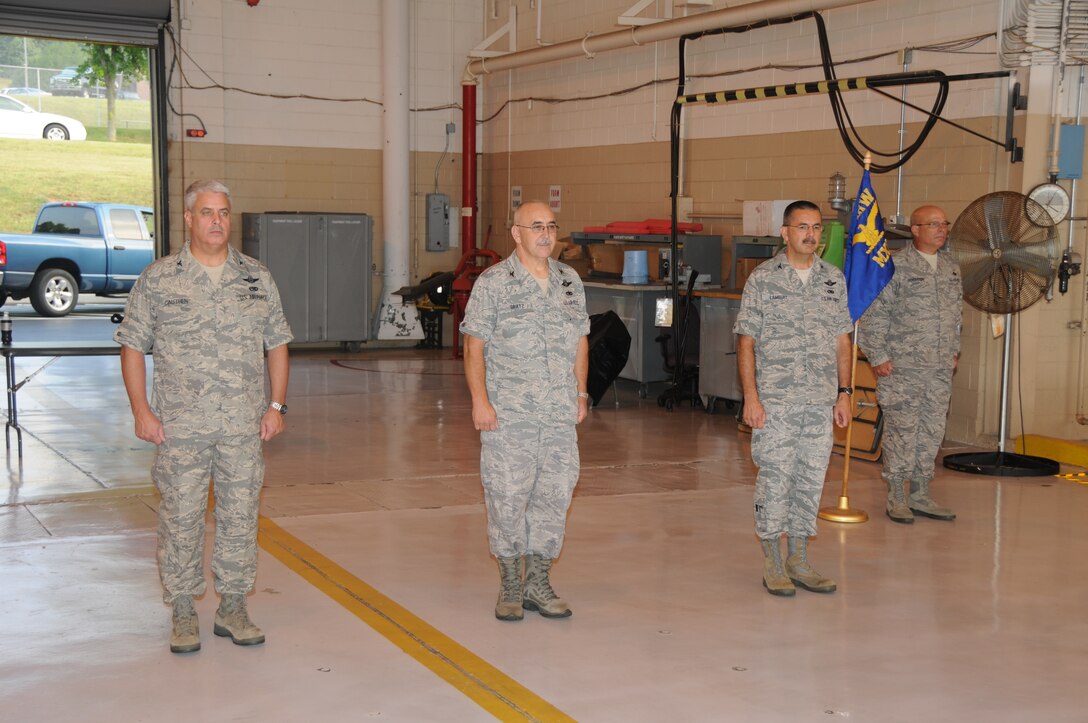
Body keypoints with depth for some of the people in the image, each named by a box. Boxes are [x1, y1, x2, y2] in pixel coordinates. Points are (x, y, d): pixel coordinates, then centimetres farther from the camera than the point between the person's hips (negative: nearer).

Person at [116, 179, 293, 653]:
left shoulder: (257, 278, 7)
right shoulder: (157, 280, 0)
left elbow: (277, 344, 11)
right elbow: (132, 346, 2)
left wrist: (276, 405, 3)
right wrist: (141, 411, -6)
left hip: (244, 425, 2)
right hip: (180, 426, -2)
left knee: (241, 515, 7)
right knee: (181, 517, 2)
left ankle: (233, 607, 20)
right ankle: (183, 613, 15)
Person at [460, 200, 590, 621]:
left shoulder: (570, 281, 12)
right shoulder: (492, 283, -4)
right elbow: (474, 345, -6)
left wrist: (581, 393, 12)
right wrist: (480, 401, -13)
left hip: (560, 415, 5)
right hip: (508, 413, -4)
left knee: (554, 495, 7)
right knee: (507, 496, 0)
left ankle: (538, 583, 19)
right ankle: (510, 586, 13)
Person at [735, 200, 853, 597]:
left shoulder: (833, 279, 10)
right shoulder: (763, 278, -3)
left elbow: (842, 339, 14)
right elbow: (746, 341, -5)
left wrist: (844, 392, 9)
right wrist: (751, 397, -11)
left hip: (821, 401, 4)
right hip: (775, 400, -4)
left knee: (811, 480, 9)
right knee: (775, 479, -1)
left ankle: (799, 561, 19)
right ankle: (772, 564, 10)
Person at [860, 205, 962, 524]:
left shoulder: (951, 269, 14)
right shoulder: (896, 267, -8)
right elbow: (874, 314, -9)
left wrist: (954, 351, 19)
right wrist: (878, 357, -12)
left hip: (940, 369, 7)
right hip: (902, 368, -7)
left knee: (932, 432, 10)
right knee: (901, 431, -3)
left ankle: (920, 495, 21)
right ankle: (897, 497, 8)